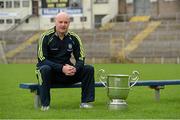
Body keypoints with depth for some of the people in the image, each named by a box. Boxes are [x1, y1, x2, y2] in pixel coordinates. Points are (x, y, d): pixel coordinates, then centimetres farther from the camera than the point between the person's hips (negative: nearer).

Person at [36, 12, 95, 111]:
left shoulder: (74, 38, 0)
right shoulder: (46, 37, -12)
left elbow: (81, 59, 0)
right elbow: (42, 60, -18)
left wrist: (75, 68, -24)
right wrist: (61, 68, -29)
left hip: (67, 72, 4)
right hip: (51, 72, -4)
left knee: (89, 69, -12)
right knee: (45, 69, -37)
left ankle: (86, 102, -7)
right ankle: (45, 104, -26)